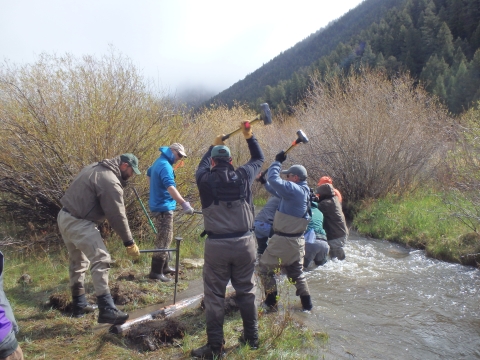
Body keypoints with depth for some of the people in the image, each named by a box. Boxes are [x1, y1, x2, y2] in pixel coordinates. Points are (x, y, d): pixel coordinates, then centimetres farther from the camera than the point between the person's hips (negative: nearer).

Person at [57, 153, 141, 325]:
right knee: (101, 259, -13)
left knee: (78, 261, 20)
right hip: (78, 222, -11)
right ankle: (107, 310, -16)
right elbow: (117, 215, -17)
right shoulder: (110, 181, -17)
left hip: (65, 217, 11)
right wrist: (129, 242, -10)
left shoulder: (95, 168, 13)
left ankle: (79, 305, 30)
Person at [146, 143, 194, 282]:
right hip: (163, 207, -11)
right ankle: (156, 271, -4)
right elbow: (170, 187, -36)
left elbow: (149, 173, 34)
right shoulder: (165, 166, -20)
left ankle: (164, 266, 29)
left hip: (158, 205, 11)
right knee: (164, 239, -8)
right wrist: (184, 204, -45)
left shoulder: (158, 162, 13)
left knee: (163, 238, 18)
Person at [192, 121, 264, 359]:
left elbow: (202, 165, 21)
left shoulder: (205, 179, -4)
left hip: (217, 245, -2)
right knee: (246, 291, 17)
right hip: (244, 242, 3)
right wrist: (249, 136, 22)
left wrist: (213, 146, 35)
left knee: (214, 296, 7)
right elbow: (259, 159, 19)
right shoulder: (243, 175, -1)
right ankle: (251, 337, 29)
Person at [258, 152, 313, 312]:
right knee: (297, 272, 20)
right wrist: (264, 182, 16)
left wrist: (277, 161, -14)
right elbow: (277, 190, 21)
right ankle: (307, 304, 24)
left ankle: (271, 302, 14)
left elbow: (274, 180, -27)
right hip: (297, 240, 9)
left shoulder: (294, 190, -20)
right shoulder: (303, 191, 10)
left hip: (283, 240, -9)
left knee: (265, 268, 8)